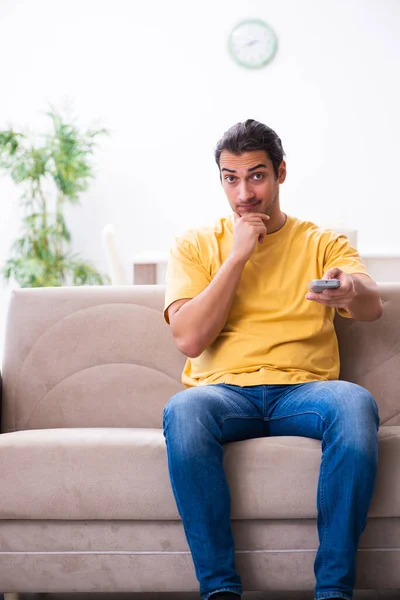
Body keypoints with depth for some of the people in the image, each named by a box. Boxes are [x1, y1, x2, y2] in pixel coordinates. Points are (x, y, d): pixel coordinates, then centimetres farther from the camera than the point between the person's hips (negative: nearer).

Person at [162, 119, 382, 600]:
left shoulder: (322, 243, 14)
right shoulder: (195, 246, 15)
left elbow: (372, 307, -7)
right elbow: (189, 339, -1)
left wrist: (352, 290, -32)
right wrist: (237, 255, -3)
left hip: (303, 389, 0)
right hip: (223, 391, 0)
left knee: (356, 403, -35)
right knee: (182, 411, -36)